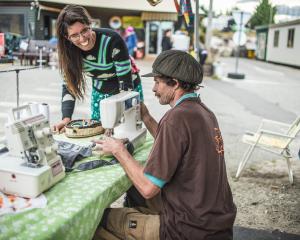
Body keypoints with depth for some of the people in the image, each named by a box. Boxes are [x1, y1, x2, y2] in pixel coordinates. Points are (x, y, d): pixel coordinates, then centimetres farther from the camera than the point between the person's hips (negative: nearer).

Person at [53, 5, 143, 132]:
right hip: (100, 94, 4)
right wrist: (66, 118, -23)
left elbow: (126, 82, -27)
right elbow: (69, 85, -10)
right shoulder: (69, 50, -18)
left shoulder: (112, 40, -30)